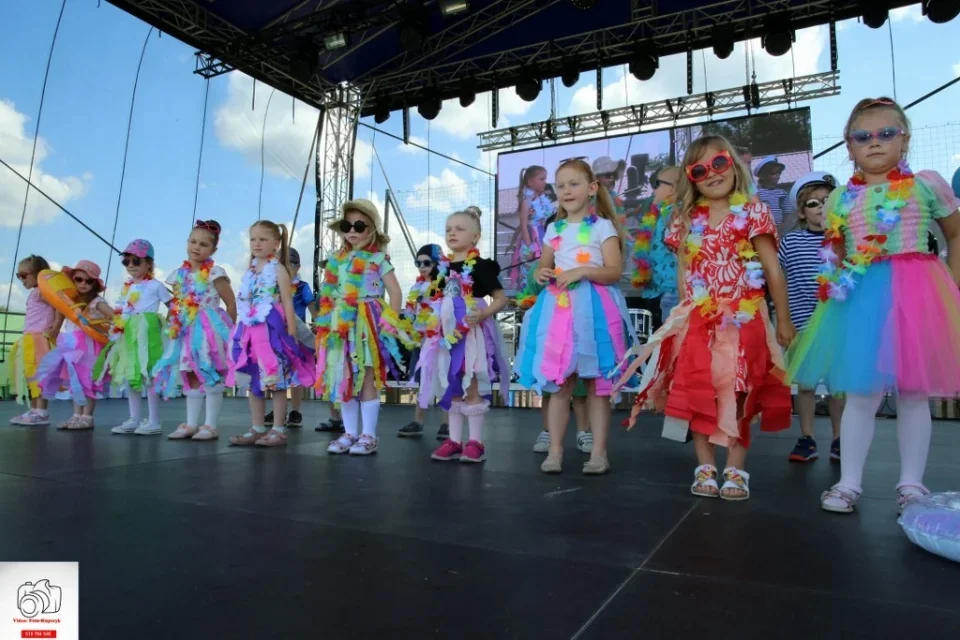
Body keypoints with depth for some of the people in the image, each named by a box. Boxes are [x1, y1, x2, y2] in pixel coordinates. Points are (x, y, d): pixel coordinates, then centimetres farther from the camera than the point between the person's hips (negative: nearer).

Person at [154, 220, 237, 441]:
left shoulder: (214, 273, -7)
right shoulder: (179, 274, 10)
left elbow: (232, 304, -6)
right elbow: (176, 305, 17)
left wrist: (226, 329, -5)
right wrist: (175, 324, 7)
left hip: (209, 329, -6)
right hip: (187, 331, 7)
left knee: (210, 376, -4)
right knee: (189, 376, 10)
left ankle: (210, 425, 2)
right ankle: (191, 424, 17)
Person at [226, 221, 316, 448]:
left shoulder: (278, 269, -4)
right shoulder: (249, 271, 15)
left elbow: (288, 304, -8)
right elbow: (243, 304, 18)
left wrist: (292, 333, -13)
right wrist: (240, 331, 14)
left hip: (272, 330, -7)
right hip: (250, 331, 7)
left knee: (276, 381, -2)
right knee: (253, 382, 10)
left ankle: (278, 430, 6)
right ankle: (257, 429, 19)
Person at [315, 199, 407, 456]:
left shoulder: (378, 259, -1)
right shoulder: (337, 260, 13)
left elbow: (395, 291, -5)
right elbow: (329, 295, 16)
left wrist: (391, 322, -13)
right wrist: (327, 323, 8)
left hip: (367, 325, -5)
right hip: (342, 327, 5)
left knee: (367, 379, -2)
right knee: (344, 380, 8)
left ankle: (369, 435, 7)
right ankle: (350, 433, 18)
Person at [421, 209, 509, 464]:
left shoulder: (480, 265, -6)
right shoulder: (444, 266, 12)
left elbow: (501, 298, -8)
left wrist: (484, 313, -23)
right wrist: (433, 323, 9)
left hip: (472, 333, -6)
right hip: (448, 334, 7)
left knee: (473, 389, -1)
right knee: (451, 388, 10)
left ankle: (476, 442, 8)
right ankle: (454, 440, 19)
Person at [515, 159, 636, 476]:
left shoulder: (602, 226, 1)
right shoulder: (554, 230, 15)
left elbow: (614, 271, -6)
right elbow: (544, 267, 21)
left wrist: (581, 271, -20)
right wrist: (541, 274, -2)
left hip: (593, 308, -4)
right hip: (558, 307, 4)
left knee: (597, 385, 2)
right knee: (558, 384, 3)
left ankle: (599, 452, 11)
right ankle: (555, 450, 11)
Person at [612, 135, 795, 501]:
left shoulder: (752, 213, -1)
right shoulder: (687, 220, 8)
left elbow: (773, 271, 0)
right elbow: (682, 274, 9)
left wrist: (784, 320, 0)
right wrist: (685, 314, 2)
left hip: (743, 320, -3)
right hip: (698, 321, 3)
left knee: (737, 395, 3)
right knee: (699, 394, 4)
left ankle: (736, 471, 15)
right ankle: (705, 469, 17)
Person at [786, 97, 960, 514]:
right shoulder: (840, 198, 9)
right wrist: (835, 284, -1)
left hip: (917, 294, -1)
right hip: (861, 300, 1)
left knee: (913, 393, 7)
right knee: (862, 393, 3)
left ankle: (911, 483, 22)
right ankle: (849, 482, 14)